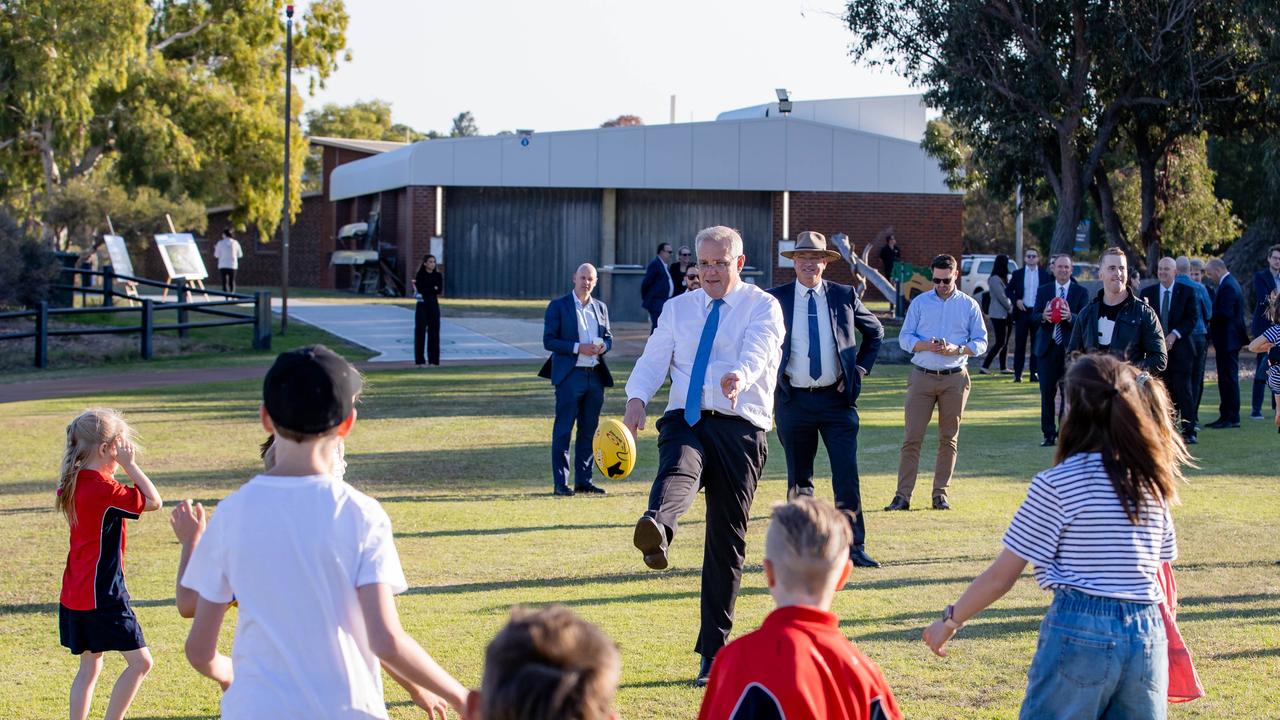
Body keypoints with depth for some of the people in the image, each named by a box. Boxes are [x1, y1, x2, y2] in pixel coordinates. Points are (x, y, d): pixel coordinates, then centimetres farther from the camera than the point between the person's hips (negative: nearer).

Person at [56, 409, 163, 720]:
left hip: (75, 594, 9)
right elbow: (154, 501, -12)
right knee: (140, 661, -3)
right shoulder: (104, 488, -19)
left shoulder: (74, 483, 6)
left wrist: (123, 467, 13)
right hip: (102, 594, -9)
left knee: (89, 666, 17)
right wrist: (130, 464, -10)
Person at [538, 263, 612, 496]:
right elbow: (549, 341, -7)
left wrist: (603, 346, -4)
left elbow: (609, 337, 20)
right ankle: (560, 483, -2)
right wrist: (578, 348, -18)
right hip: (569, 375, -5)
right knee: (563, 430, -4)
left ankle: (583, 479, 16)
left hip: (595, 375, 5)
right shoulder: (558, 306, -1)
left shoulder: (601, 307, 15)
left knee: (589, 430, 9)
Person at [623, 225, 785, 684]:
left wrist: (739, 378, -40)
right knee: (678, 469, -35)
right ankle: (655, 533, -69)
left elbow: (757, 352, -17)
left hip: (739, 427, -2)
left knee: (727, 539, 1)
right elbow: (653, 359, 6)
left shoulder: (762, 306, 3)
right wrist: (636, 398, -16)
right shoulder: (679, 308, 16)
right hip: (686, 420, 2)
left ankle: (713, 651, 9)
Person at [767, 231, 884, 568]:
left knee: (847, 476, -5)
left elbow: (875, 332, 16)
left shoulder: (844, 296, 3)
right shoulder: (775, 299, 1)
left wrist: (860, 369, 7)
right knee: (799, 480, 8)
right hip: (793, 400, 0)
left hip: (837, 399, 0)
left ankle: (854, 547, 2)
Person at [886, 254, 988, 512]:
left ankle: (941, 494, 12)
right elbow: (904, 338, 5)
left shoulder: (969, 305, 6)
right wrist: (926, 345, -14)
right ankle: (903, 495, -5)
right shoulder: (919, 303, 7)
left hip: (955, 379, 0)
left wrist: (956, 349, -13)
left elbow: (981, 342, 5)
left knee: (949, 439, 4)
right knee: (912, 437, -6)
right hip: (922, 376, 0)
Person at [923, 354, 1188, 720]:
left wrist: (950, 621, 8)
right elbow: (1163, 566, 15)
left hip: (1079, 634, -5)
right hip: (1147, 636, 5)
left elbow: (1000, 576, -4)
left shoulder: (1056, 484, -7)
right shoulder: (1154, 483, 8)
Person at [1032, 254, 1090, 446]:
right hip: (1047, 348, 1)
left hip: (1070, 349, -1)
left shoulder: (1081, 292, 3)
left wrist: (1070, 317, -26)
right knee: (1047, 393, 1)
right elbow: (1034, 317, 3)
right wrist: (1043, 316, -19)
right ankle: (1049, 434, 9)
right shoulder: (1043, 290, 9)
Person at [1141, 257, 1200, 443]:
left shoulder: (1187, 292, 4)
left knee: (1184, 392, -4)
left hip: (1180, 349, -2)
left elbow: (1192, 318, -3)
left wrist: (1174, 334, -15)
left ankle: (1188, 432, -2)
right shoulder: (1148, 293, 9)